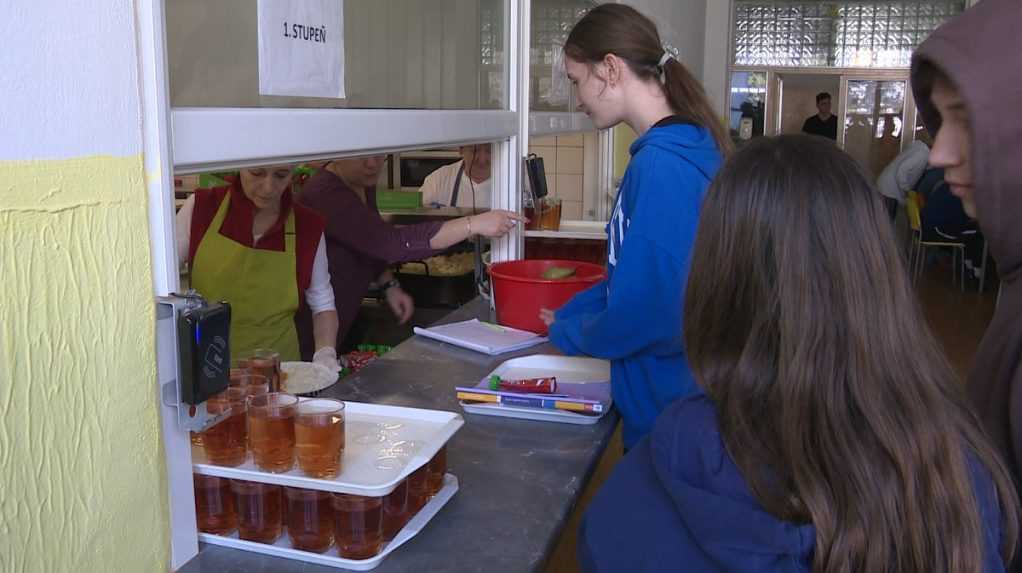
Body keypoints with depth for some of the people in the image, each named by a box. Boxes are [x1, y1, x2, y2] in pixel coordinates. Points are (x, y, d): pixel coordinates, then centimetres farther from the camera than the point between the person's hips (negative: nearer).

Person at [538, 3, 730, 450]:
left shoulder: (661, 165, -25)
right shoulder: (688, 147, 5)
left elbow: (647, 314, -27)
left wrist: (567, 332, -10)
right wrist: (567, 314, 10)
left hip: (667, 410, -9)